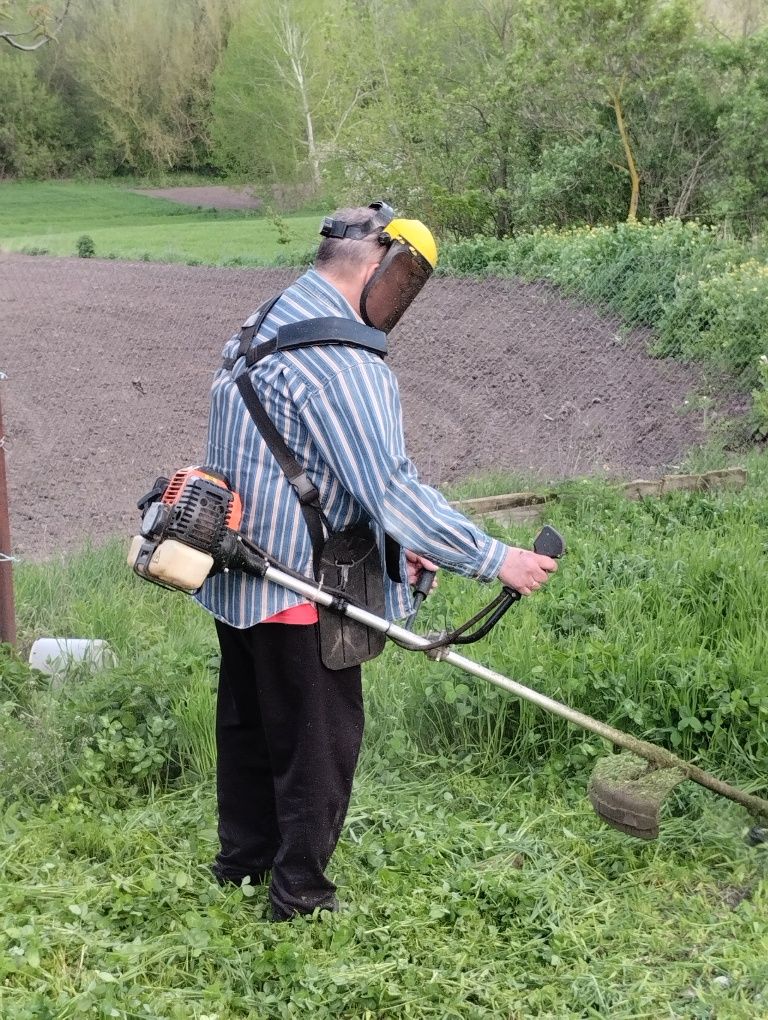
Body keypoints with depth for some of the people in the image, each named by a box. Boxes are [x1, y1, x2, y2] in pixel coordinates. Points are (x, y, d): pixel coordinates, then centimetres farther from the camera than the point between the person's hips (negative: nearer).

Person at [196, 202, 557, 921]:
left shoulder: (259, 330, 10)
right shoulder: (341, 361, -23)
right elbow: (391, 487, -27)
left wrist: (395, 543, 9)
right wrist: (495, 559, -22)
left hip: (235, 582, 10)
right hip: (298, 590, -10)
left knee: (248, 721, 23)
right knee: (319, 741, 5)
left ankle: (242, 856, 39)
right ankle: (300, 891, 16)